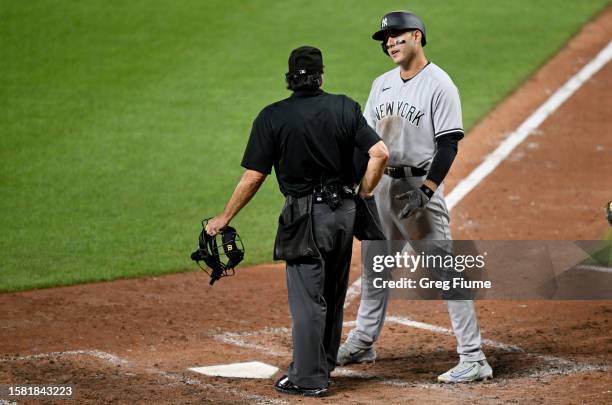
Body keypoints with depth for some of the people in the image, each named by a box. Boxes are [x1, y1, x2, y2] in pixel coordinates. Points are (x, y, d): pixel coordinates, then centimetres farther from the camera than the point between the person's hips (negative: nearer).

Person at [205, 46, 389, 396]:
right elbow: (380, 153, -8)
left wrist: (224, 219, 3)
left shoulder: (272, 117, -8)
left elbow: (253, 178, -7)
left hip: (305, 215, -4)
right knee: (333, 295, 17)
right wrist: (362, 196, 5)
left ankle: (309, 379, 4)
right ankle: (325, 365, 31)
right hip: (344, 211, 4)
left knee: (307, 298, 1)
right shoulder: (345, 108, 1)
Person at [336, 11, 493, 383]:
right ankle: (362, 343, 32)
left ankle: (474, 359, -11)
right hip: (382, 184, 8)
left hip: (420, 185, -8)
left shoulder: (439, 85, -11)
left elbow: (449, 143, -15)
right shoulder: (382, 84, 12)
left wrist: (426, 190, -23)